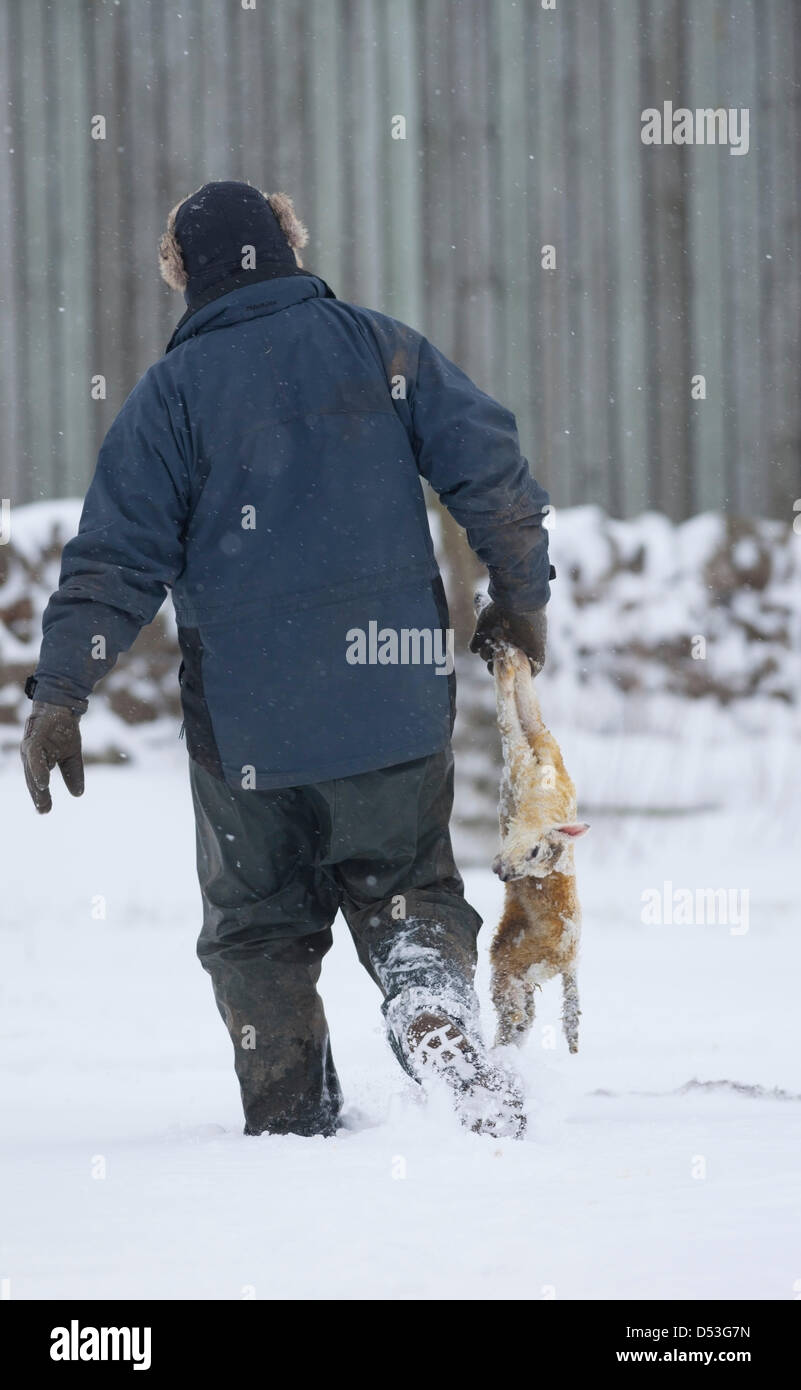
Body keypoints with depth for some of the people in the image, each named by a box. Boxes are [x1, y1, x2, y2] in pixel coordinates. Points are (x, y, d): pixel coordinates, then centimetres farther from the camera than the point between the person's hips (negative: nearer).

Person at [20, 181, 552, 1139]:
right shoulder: (382, 349, 4)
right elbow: (494, 475, 0)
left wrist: (58, 693, -7)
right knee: (405, 883, 13)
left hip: (245, 718, -1)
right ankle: (434, 999, -19)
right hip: (393, 700, 2)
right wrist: (521, 600, 14)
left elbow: (116, 556, -7)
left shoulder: (174, 391, -2)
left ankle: (290, 1119, 5)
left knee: (259, 924, 12)